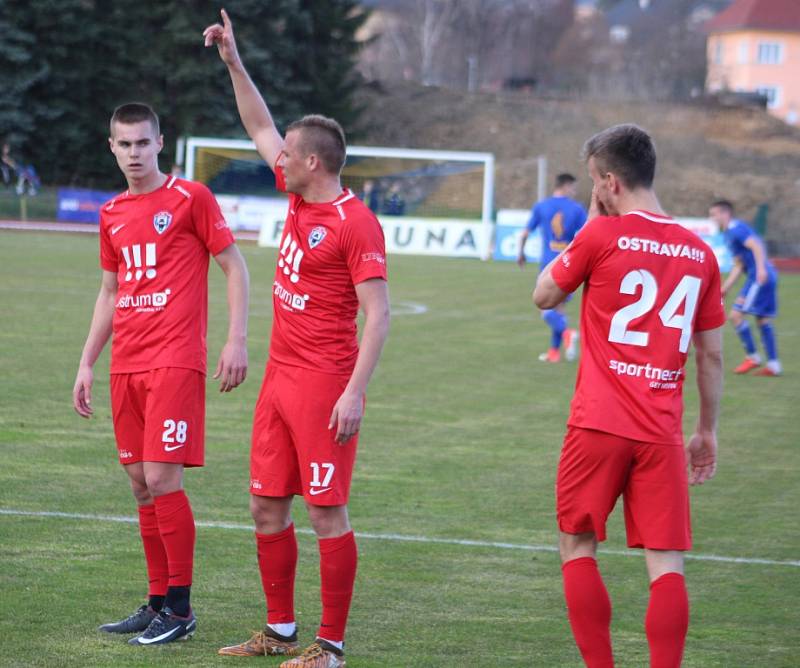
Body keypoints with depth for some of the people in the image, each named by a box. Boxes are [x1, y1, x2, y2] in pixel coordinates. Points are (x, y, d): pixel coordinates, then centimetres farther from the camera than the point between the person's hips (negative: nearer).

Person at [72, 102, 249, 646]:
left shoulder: (191, 197, -3)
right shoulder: (113, 214, 15)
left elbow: (234, 265, -2)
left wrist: (237, 340, -11)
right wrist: (87, 364, 18)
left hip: (175, 361, -6)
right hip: (125, 366, 7)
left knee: (162, 479, -12)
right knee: (141, 484, 7)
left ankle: (180, 610, -4)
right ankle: (158, 603, 15)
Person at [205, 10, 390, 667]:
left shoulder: (356, 224, -14)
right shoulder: (299, 198, 10)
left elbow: (379, 314, -17)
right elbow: (261, 128, 24)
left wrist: (355, 391, -23)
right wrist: (234, 62, 21)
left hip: (325, 385, -9)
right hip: (280, 378, 9)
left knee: (326, 512, -6)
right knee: (267, 505, 12)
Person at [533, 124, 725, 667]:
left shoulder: (602, 235, -6)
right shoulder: (699, 253, 6)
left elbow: (545, 295, 10)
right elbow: (712, 354, 11)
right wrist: (708, 431, 20)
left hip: (599, 425, -3)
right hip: (662, 436, 3)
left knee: (578, 548, 11)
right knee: (667, 564, 1)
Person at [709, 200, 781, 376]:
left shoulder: (736, 228, -8)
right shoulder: (729, 234, 21)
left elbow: (756, 245, -22)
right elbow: (738, 266, 25)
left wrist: (761, 268, -33)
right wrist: (725, 288, 22)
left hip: (759, 277, -10)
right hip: (767, 277, 10)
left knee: (736, 315, -7)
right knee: (763, 319, 13)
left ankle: (752, 357, -1)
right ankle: (773, 365, 13)